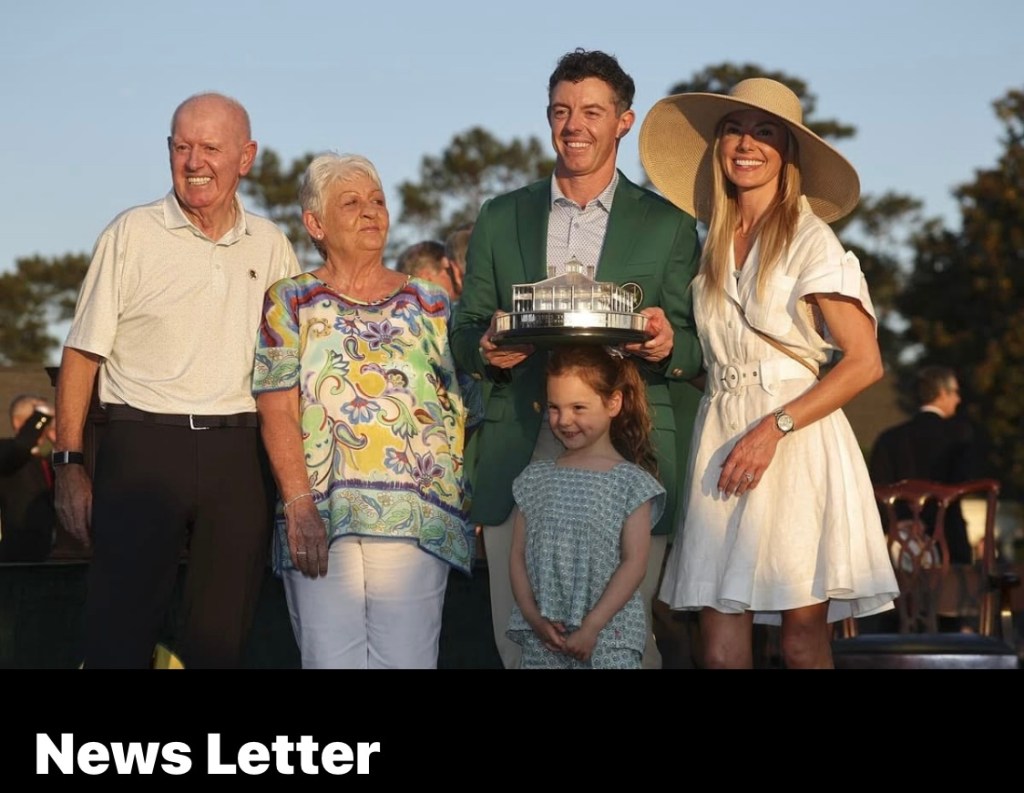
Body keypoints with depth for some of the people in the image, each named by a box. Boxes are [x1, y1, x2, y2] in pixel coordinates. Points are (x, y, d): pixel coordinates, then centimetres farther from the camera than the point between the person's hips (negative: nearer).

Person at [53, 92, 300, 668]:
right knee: (119, 637, -5)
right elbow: (83, 355, 1)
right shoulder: (132, 234, 1)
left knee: (222, 639, 8)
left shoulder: (271, 247, 10)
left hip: (239, 456, 3)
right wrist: (70, 465, -6)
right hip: (143, 447, -3)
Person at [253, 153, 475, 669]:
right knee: (330, 659, -4)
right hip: (320, 522, -1)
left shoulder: (431, 305, 15)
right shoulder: (290, 303, 9)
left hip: (416, 520, 1)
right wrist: (299, 507, -12)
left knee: (406, 658, -2)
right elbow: (277, 412, -1)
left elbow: (461, 411, 12)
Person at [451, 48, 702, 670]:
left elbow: (697, 349, 8)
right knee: (520, 643, 1)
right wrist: (486, 348, -8)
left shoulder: (668, 226, 9)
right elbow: (463, 333, 15)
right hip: (520, 462, 2)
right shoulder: (500, 219, 15)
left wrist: (668, 345, -15)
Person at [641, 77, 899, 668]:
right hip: (721, 439, 5)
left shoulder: (811, 240, -4)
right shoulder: (712, 247, 14)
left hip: (795, 446, -5)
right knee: (721, 642, 0)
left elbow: (865, 363, -9)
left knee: (803, 637, -4)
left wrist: (773, 427, -16)